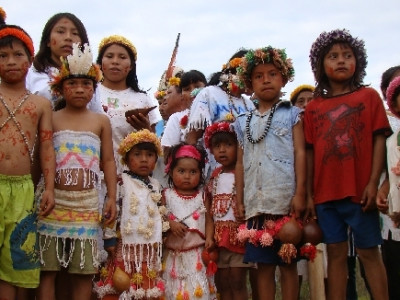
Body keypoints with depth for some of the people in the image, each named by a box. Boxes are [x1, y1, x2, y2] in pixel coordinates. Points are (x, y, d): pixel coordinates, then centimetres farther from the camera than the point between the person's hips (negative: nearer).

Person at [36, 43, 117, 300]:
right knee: (47, 268, 1)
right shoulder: (51, 119, 4)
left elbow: (108, 160, 9)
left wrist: (112, 197, 3)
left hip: (87, 202, 1)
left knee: (84, 270, 4)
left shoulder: (101, 121, 8)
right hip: (55, 200, -1)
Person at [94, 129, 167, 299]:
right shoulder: (121, 183, -8)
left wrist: (159, 242, 15)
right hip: (126, 248, -5)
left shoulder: (156, 186, 11)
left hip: (149, 250, 6)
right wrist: (110, 241, -14)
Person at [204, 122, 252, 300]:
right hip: (219, 236, 6)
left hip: (238, 234, -6)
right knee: (222, 283, 9)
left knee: (237, 282, -4)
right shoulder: (214, 177, 12)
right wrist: (209, 237, -3)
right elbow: (209, 210, 7)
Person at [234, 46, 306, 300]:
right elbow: (241, 162, 14)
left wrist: (300, 193, -10)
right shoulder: (244, 122, 15)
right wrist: (239, 200, 8)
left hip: (285, 201, -3)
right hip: (256, 203, 3)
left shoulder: (291, 114, 6)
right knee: (263, 263, 5)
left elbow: (300, 153, -1)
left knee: (288, 261, 1)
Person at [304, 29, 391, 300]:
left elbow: (379, 140, -2)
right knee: (336, 253, 9)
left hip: (359, 191, -2)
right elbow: (310, 151, 8)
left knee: (368, 252, 5)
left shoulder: (369, 96, 2)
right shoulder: (313, 108, 7)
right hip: (326, 193, 2)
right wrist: (308, 193, 5)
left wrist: (373, 183, -10)